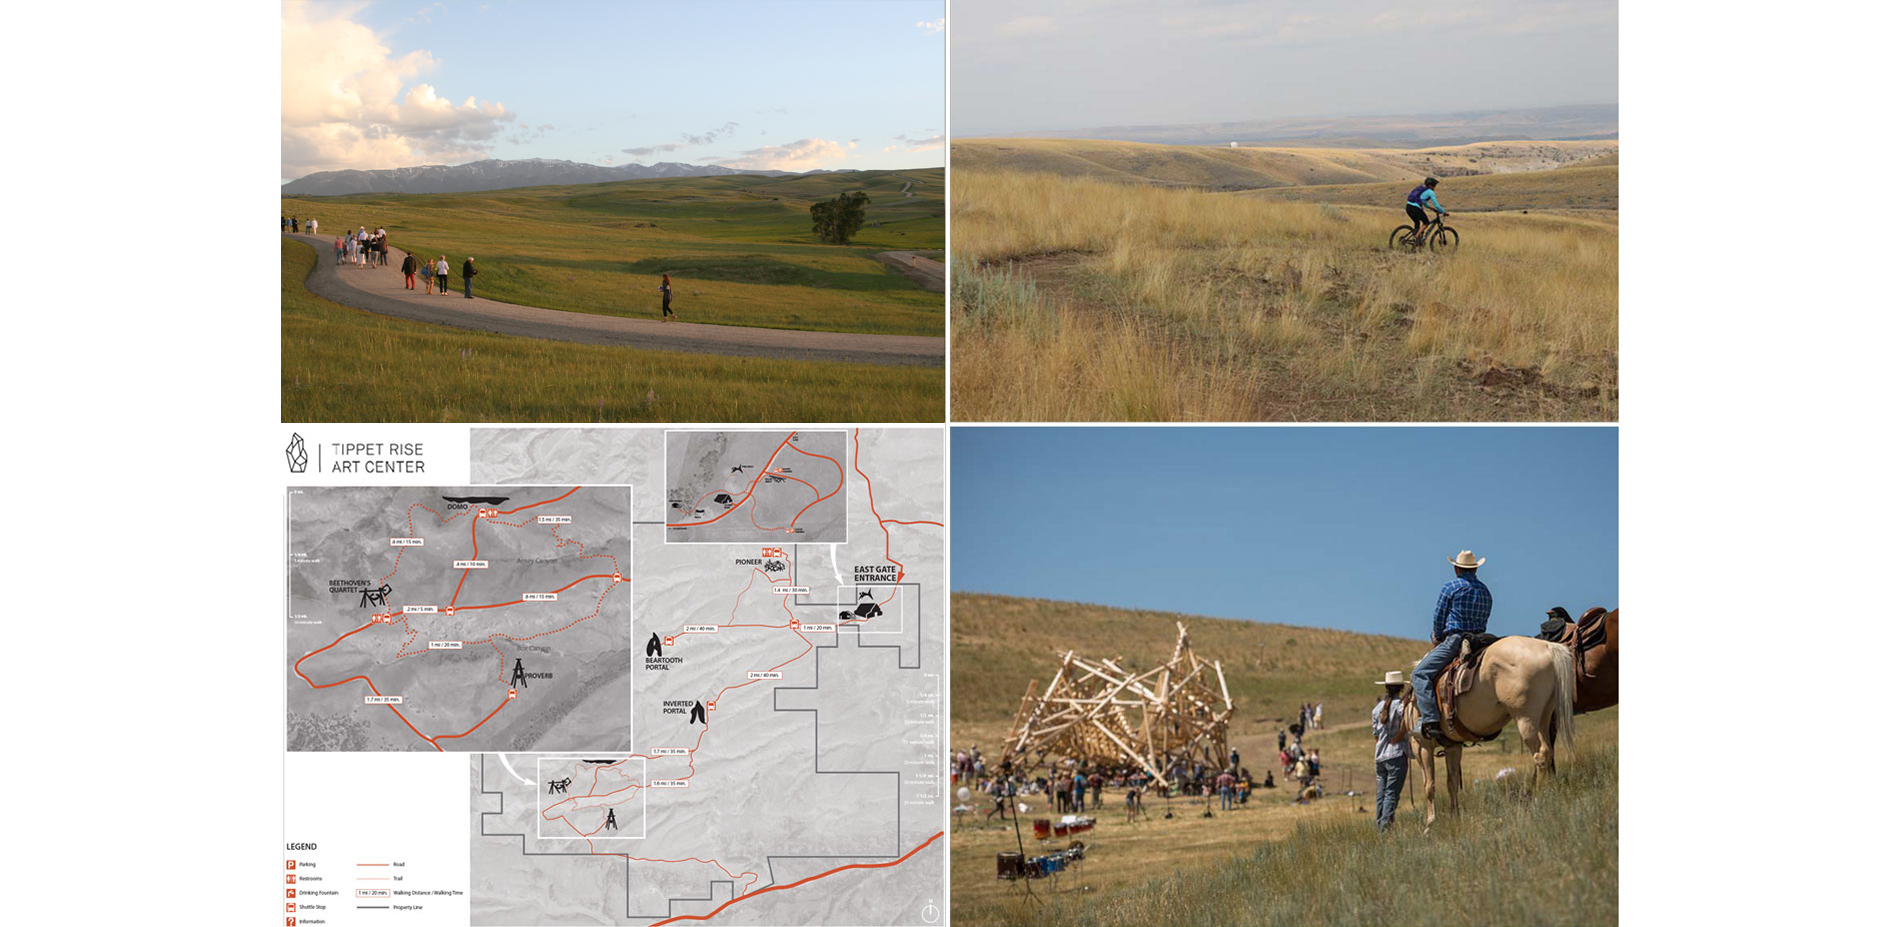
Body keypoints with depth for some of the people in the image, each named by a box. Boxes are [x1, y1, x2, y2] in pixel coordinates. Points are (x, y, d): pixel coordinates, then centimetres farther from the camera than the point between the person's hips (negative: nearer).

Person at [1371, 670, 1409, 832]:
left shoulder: (1377, 708, 11)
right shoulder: (1402, 705, -5)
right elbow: (1402, 733, -11)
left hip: (1379, 757, 5)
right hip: (1396, 755, -5)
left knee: (1381, 793, 8)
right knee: (1392, 793, -7)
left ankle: (1380, 826, 7)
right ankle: (1386, 823, -17)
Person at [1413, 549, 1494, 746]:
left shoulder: (1450, 587, -2)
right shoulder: (1485, 591, 17)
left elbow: (1438, 619, 0)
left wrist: (1437, 639, 20)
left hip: (1454, 640, -7)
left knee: (1420, 673, -9)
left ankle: (1430, 721, -26)